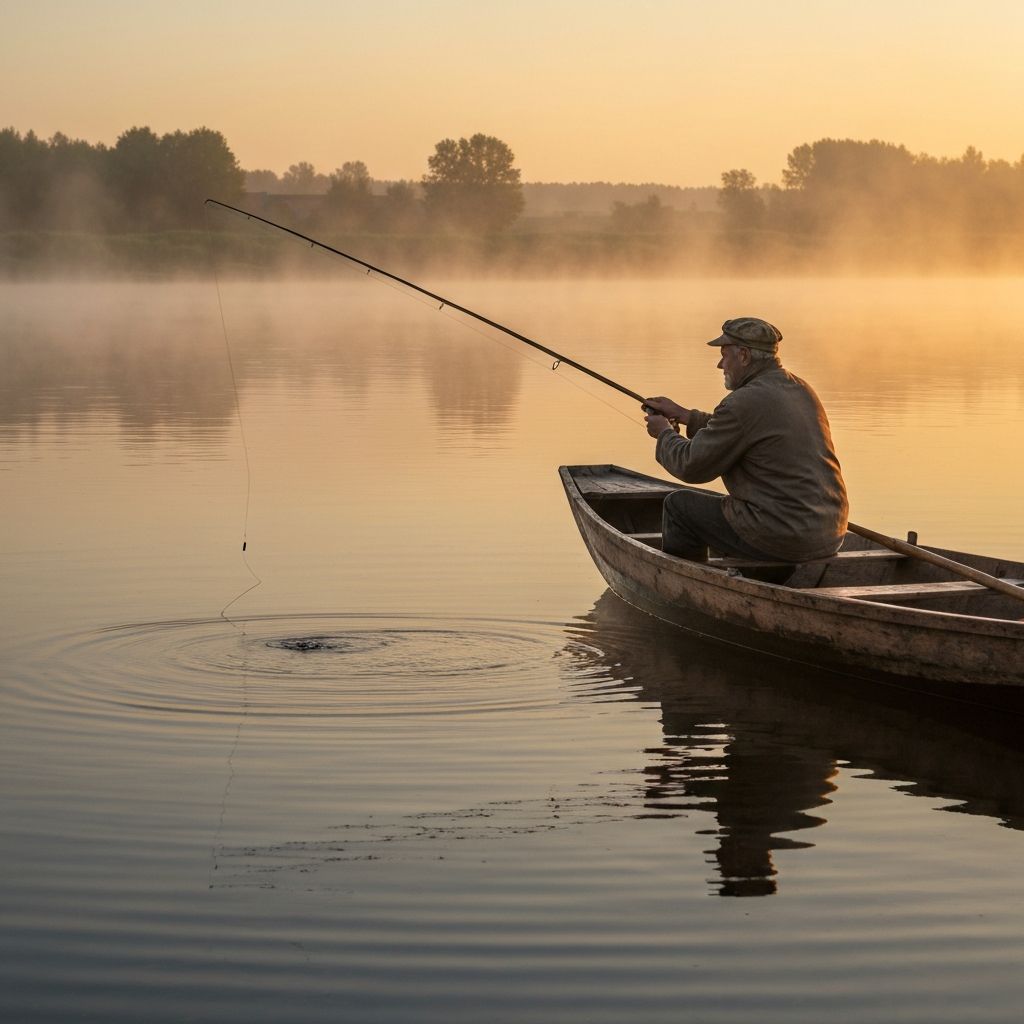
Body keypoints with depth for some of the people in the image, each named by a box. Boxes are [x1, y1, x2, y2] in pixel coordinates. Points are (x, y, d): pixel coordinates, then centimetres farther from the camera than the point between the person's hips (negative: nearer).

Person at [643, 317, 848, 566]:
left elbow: (691, 467, -6)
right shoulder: (800, 389, 12)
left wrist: (665, 433, 13)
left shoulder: (744, 403, -15)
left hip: (783, 539, -9)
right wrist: (682, 415, 29)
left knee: (679, 506, 9)